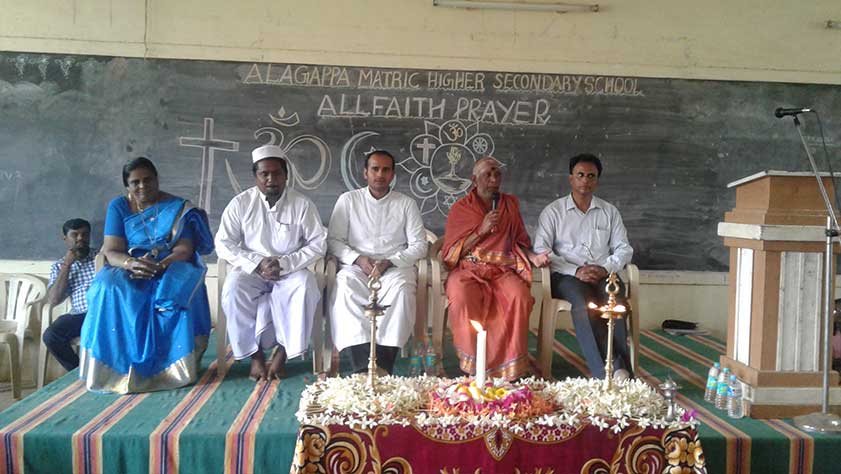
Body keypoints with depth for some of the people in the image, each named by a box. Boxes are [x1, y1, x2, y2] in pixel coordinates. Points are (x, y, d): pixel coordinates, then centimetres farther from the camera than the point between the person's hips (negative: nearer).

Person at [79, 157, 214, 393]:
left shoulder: (178, 207, 1)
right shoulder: (118, 206, 4)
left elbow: (184, 249, -9)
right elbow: (111, 252, -5)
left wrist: (160, 266, -29)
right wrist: (131, 263, -28)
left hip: (171, 269, -1)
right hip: (128, 271, 1)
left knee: (176, 292, -35)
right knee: (110, 290, -32)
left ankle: (174, 364, -25)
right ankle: (117, 366, -24)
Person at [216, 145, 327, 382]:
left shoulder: (302, 204, -3)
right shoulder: (241, 203, -1)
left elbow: (318, 244, -5)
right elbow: (223, 244, -3)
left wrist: (284, 264, -18)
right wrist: (257, 264, -17)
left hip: (290, 272, -1)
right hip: (252, 271, 1)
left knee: (305, 285, -33)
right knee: (233, 287, -31)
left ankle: (282, 351, -19)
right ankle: (255, 354, -16)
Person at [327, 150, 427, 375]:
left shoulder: (406, 204, 11)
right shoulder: (348, 200, 12)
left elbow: (419, 245, 5)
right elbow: (334, 240, 8)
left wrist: (389, 262, -11)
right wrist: (358, 259, -11)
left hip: (396, 266, 0)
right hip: (356, 265, 1)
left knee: (401, 289, -36)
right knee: (344, 288, -35)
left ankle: (383, 368, -37)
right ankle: (363, 368, -39)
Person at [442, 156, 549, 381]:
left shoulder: (511, 204, 18)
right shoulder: (460, 208, 10)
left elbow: (519, 243, 20)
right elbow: (451, 252, 3)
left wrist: (533, 257, -2)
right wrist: (481, 230, -7)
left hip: (503, 269, 2)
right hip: (469, 270, -1)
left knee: (520, 296, -32)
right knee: (462, 298, -36)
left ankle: (511, 366, -22)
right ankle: (473, 365, -21)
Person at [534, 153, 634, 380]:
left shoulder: (609, 212, 18)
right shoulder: (553, 211, 9)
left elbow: (624, 249, 15)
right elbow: (540, 250, -2)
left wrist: (606, 268, -8)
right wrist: (576, 271, -13)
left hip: (604, 274, 3)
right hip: (567, 276, -2)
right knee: (583, 303, -36)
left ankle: (620, 370, -38)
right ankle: (613, 370, -42)